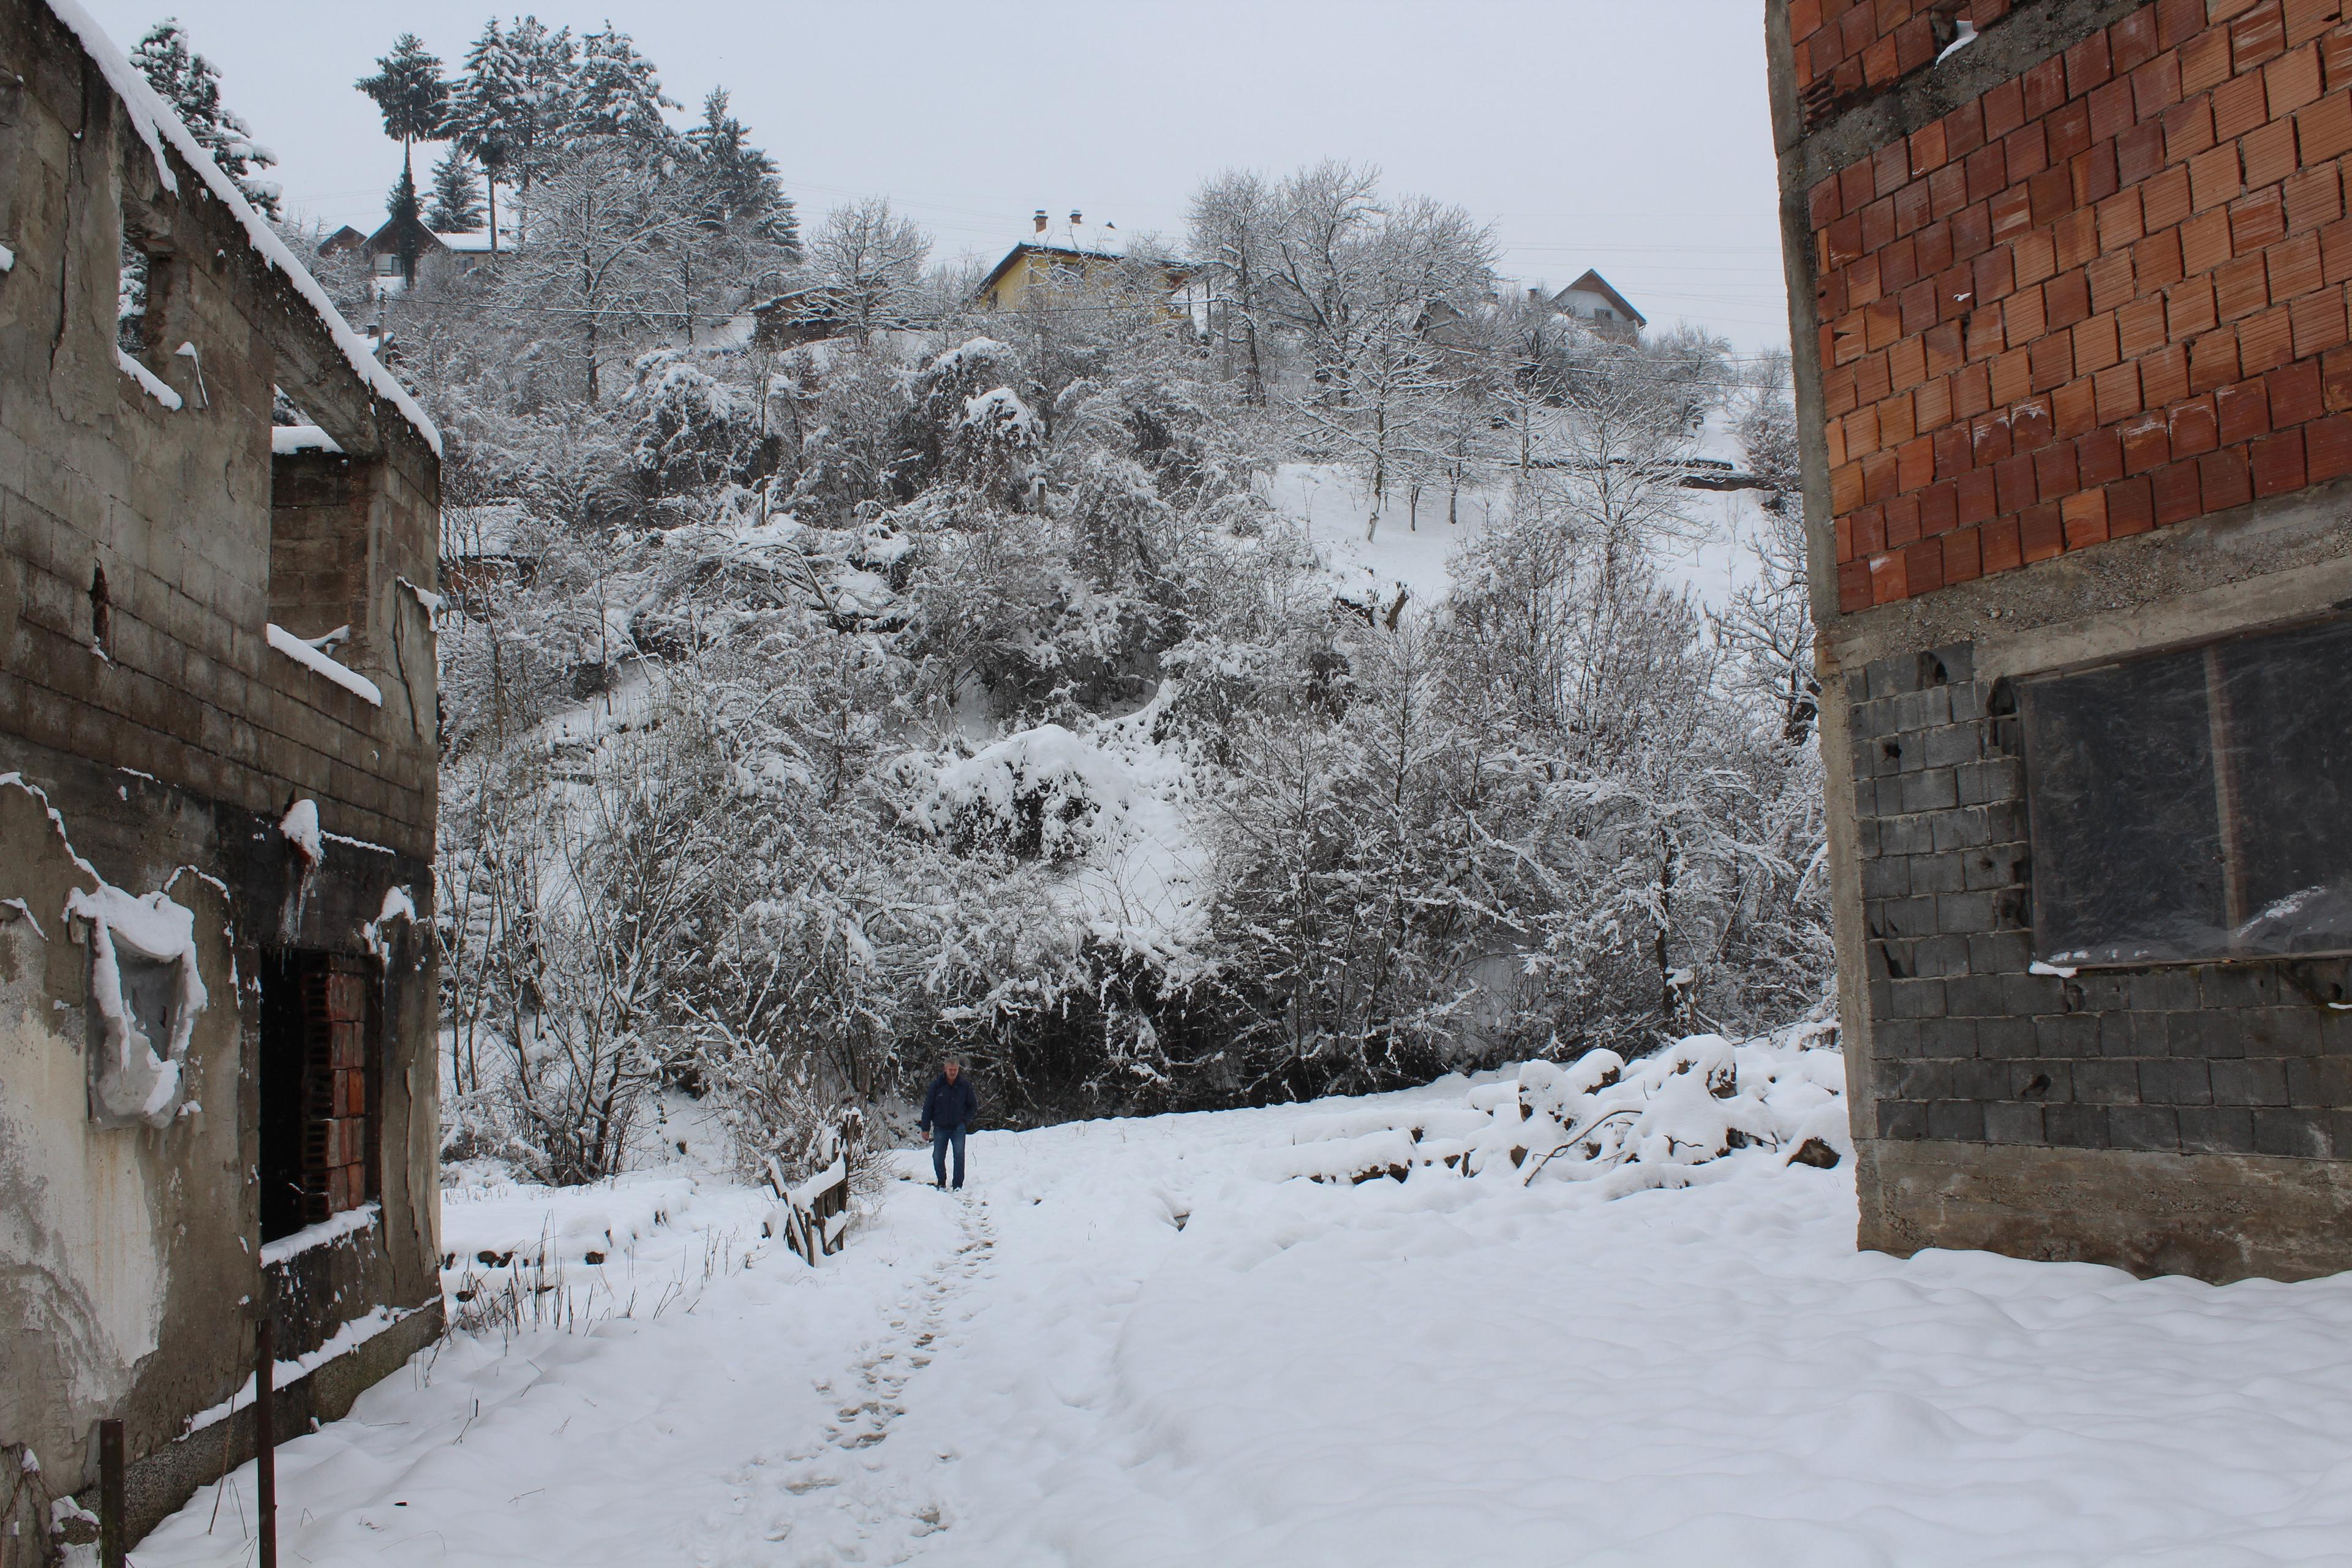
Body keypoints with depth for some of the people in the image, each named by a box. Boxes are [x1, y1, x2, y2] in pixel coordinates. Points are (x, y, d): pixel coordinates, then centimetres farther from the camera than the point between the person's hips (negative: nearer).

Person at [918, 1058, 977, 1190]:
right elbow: (928, 1107, 3)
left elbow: (973, 1106, 12)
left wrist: (965, 1119, -2)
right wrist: (925, 1128, 1)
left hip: (958, 1127, -1)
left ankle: (958, 1185, -3)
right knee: (938, 1157, 4)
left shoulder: (965, 1085, 0)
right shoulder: (937, 1085, -2)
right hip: (940, 1127, 1)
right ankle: (941, 1183, 24)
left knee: (959, 1155, -11)